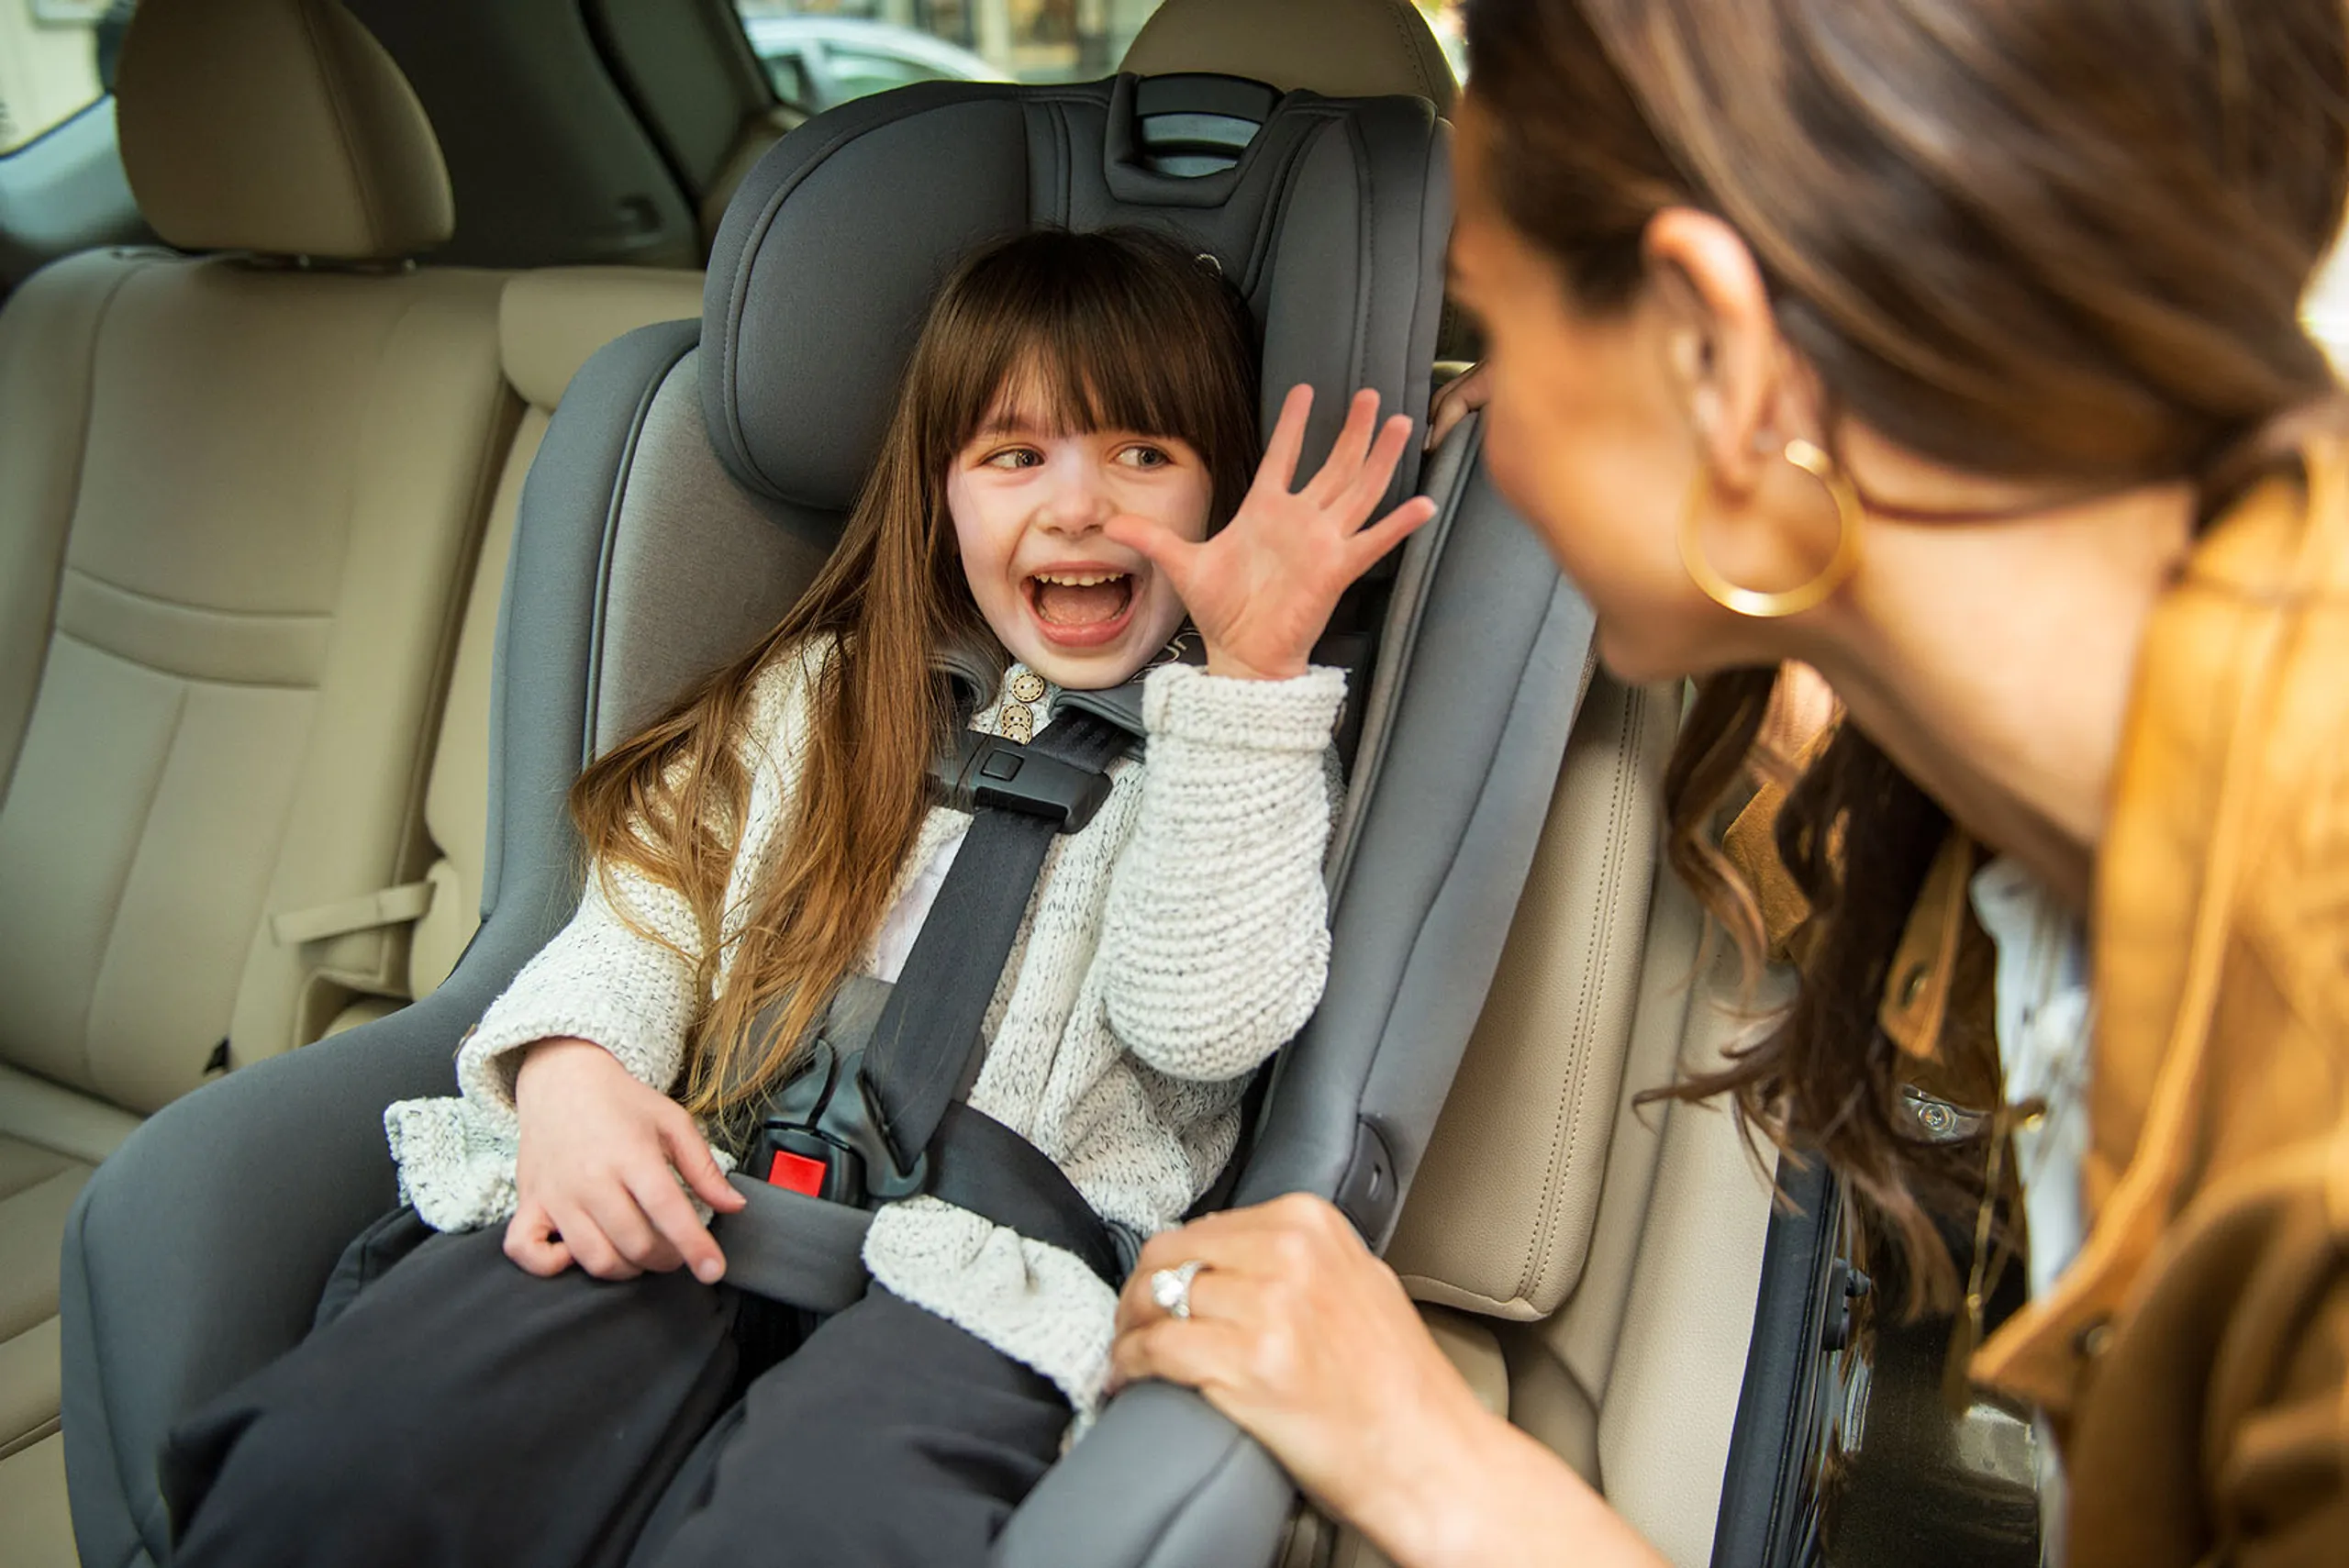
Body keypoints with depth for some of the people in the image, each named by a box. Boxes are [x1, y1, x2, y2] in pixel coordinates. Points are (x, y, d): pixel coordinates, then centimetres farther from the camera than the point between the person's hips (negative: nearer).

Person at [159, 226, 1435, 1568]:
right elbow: (654, 902, 14)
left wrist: (1251, 673, -14)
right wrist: (572, 1062, -9)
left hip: (984, 1267, -2)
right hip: (696, 1198, 3)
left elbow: (1202, 1022, -9)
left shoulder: (1236, 752, 8)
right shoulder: (822, 693, 19)